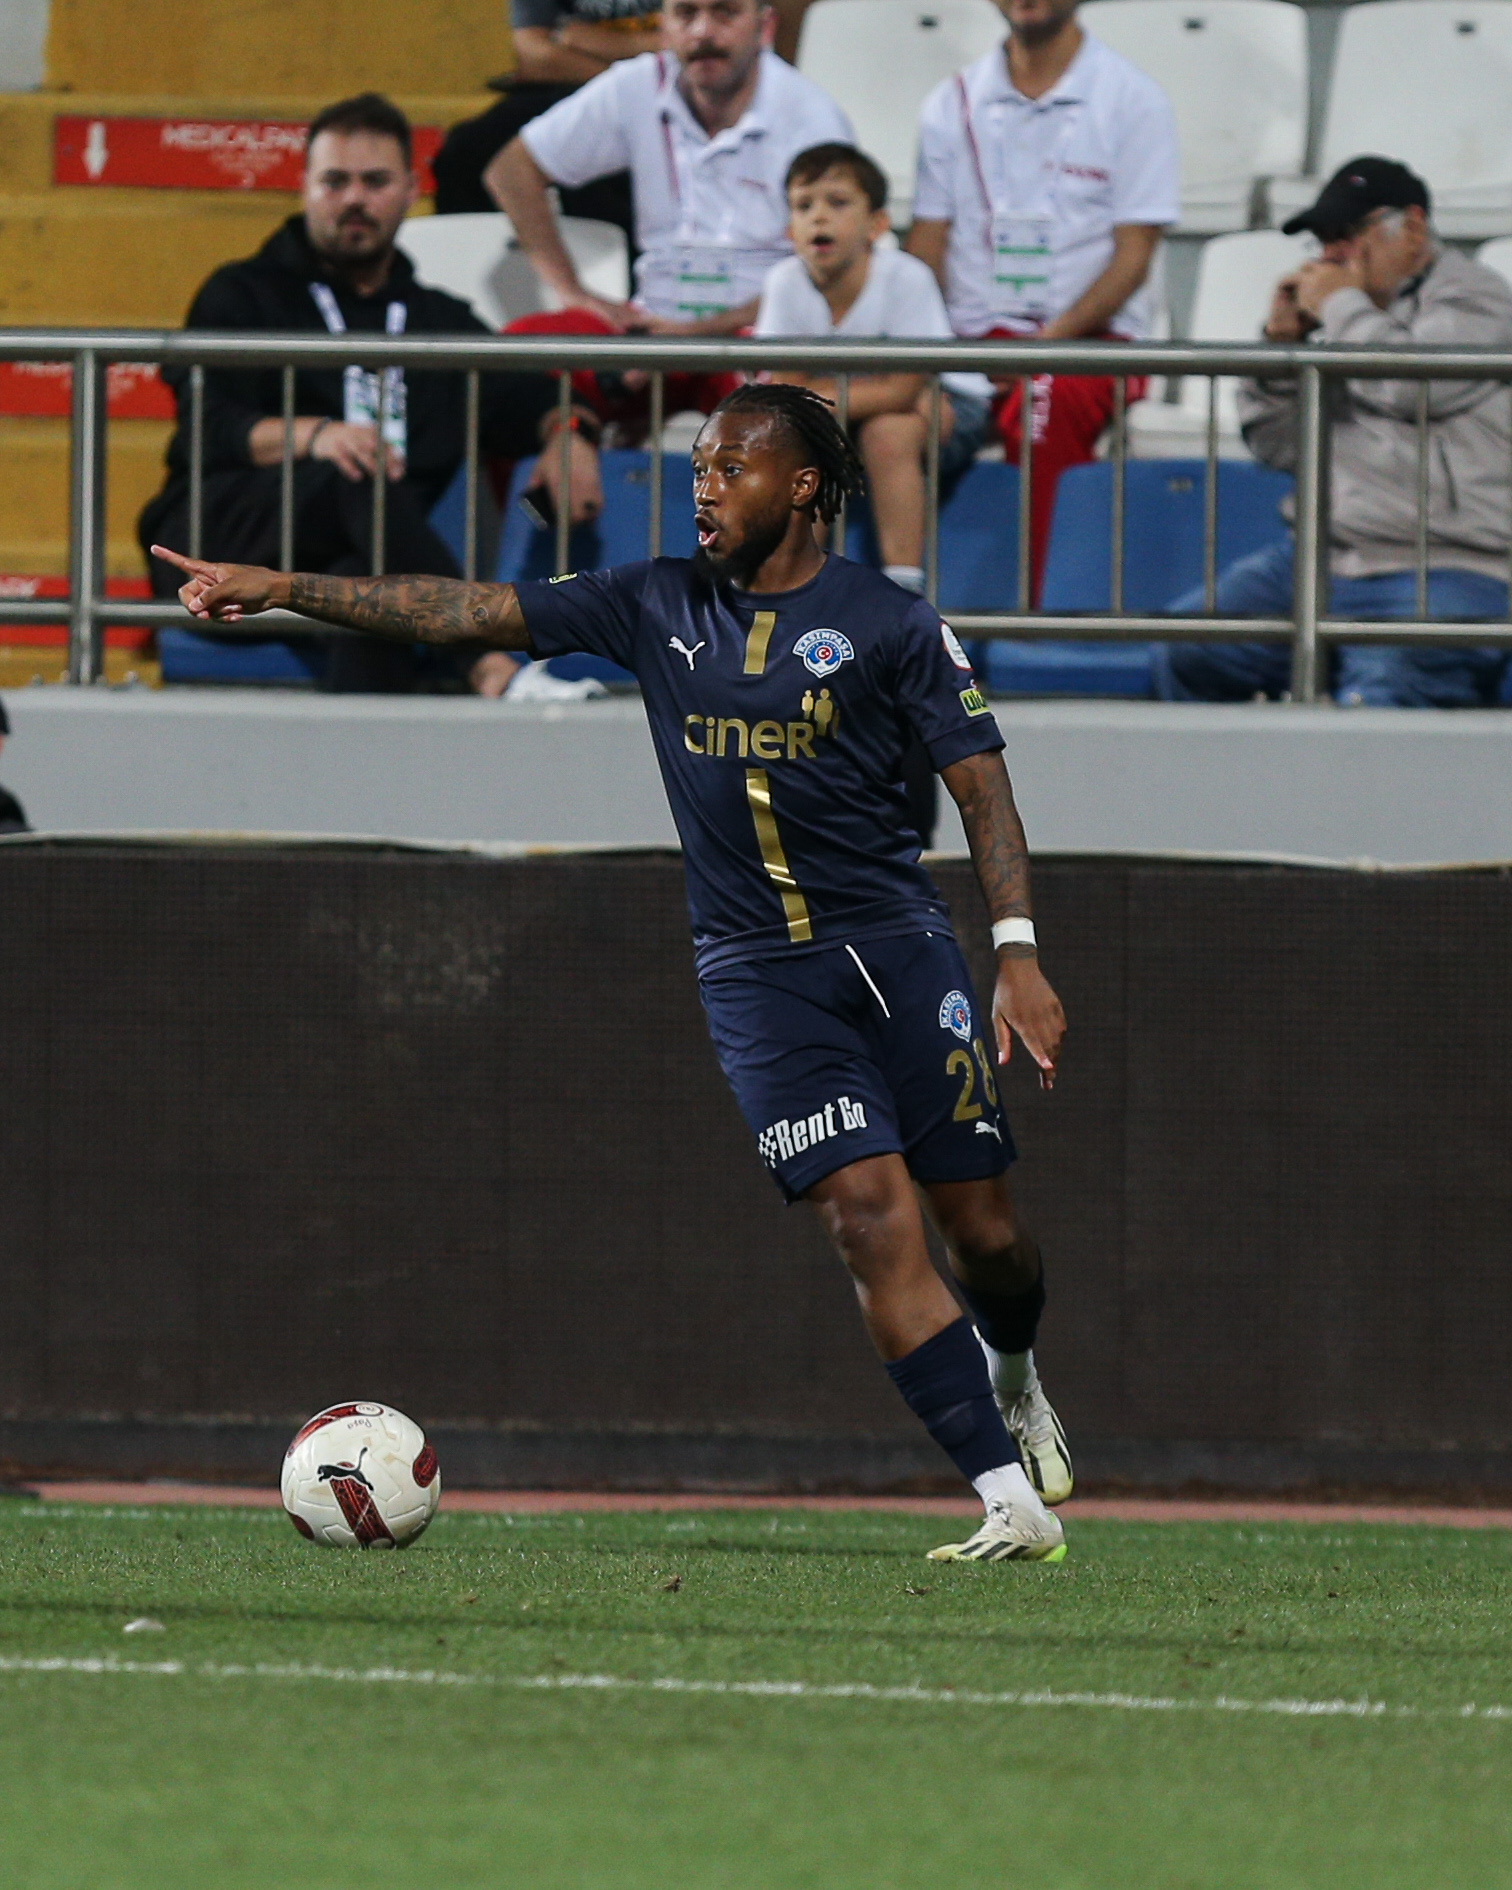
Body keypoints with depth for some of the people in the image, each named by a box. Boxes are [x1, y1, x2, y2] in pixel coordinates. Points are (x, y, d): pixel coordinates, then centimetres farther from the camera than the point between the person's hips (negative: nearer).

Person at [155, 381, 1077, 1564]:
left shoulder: (887, 623, -2)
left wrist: (1019, 955, -13)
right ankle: (1013, 1501, -11)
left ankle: (1011, 1371, 40)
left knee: (980, 1223, 2)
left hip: (898, 946, -1)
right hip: (756, 972, 1)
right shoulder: (659, 608, 5)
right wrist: (282, 590, -4)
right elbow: (467, 614, 3)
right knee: (871, 1218, -13)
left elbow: (981, 783, -3)